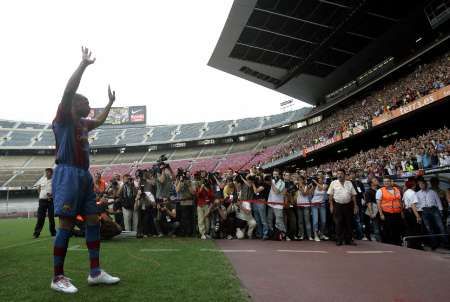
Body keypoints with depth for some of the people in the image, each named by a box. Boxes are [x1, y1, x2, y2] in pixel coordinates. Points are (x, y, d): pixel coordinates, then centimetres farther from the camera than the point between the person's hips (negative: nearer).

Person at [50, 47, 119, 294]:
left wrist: (110, 102, 41)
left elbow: (100, 121, 41)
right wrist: (84, 63, -17)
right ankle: (58, 277, 6)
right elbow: (69, 90, -18)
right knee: (66, 225, -6)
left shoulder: (83, 123, 19)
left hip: (85, 175, 9)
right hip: (68, 174, -9)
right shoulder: (63, 118, -3)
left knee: (93, 221, 6)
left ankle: (95, 272, 13)